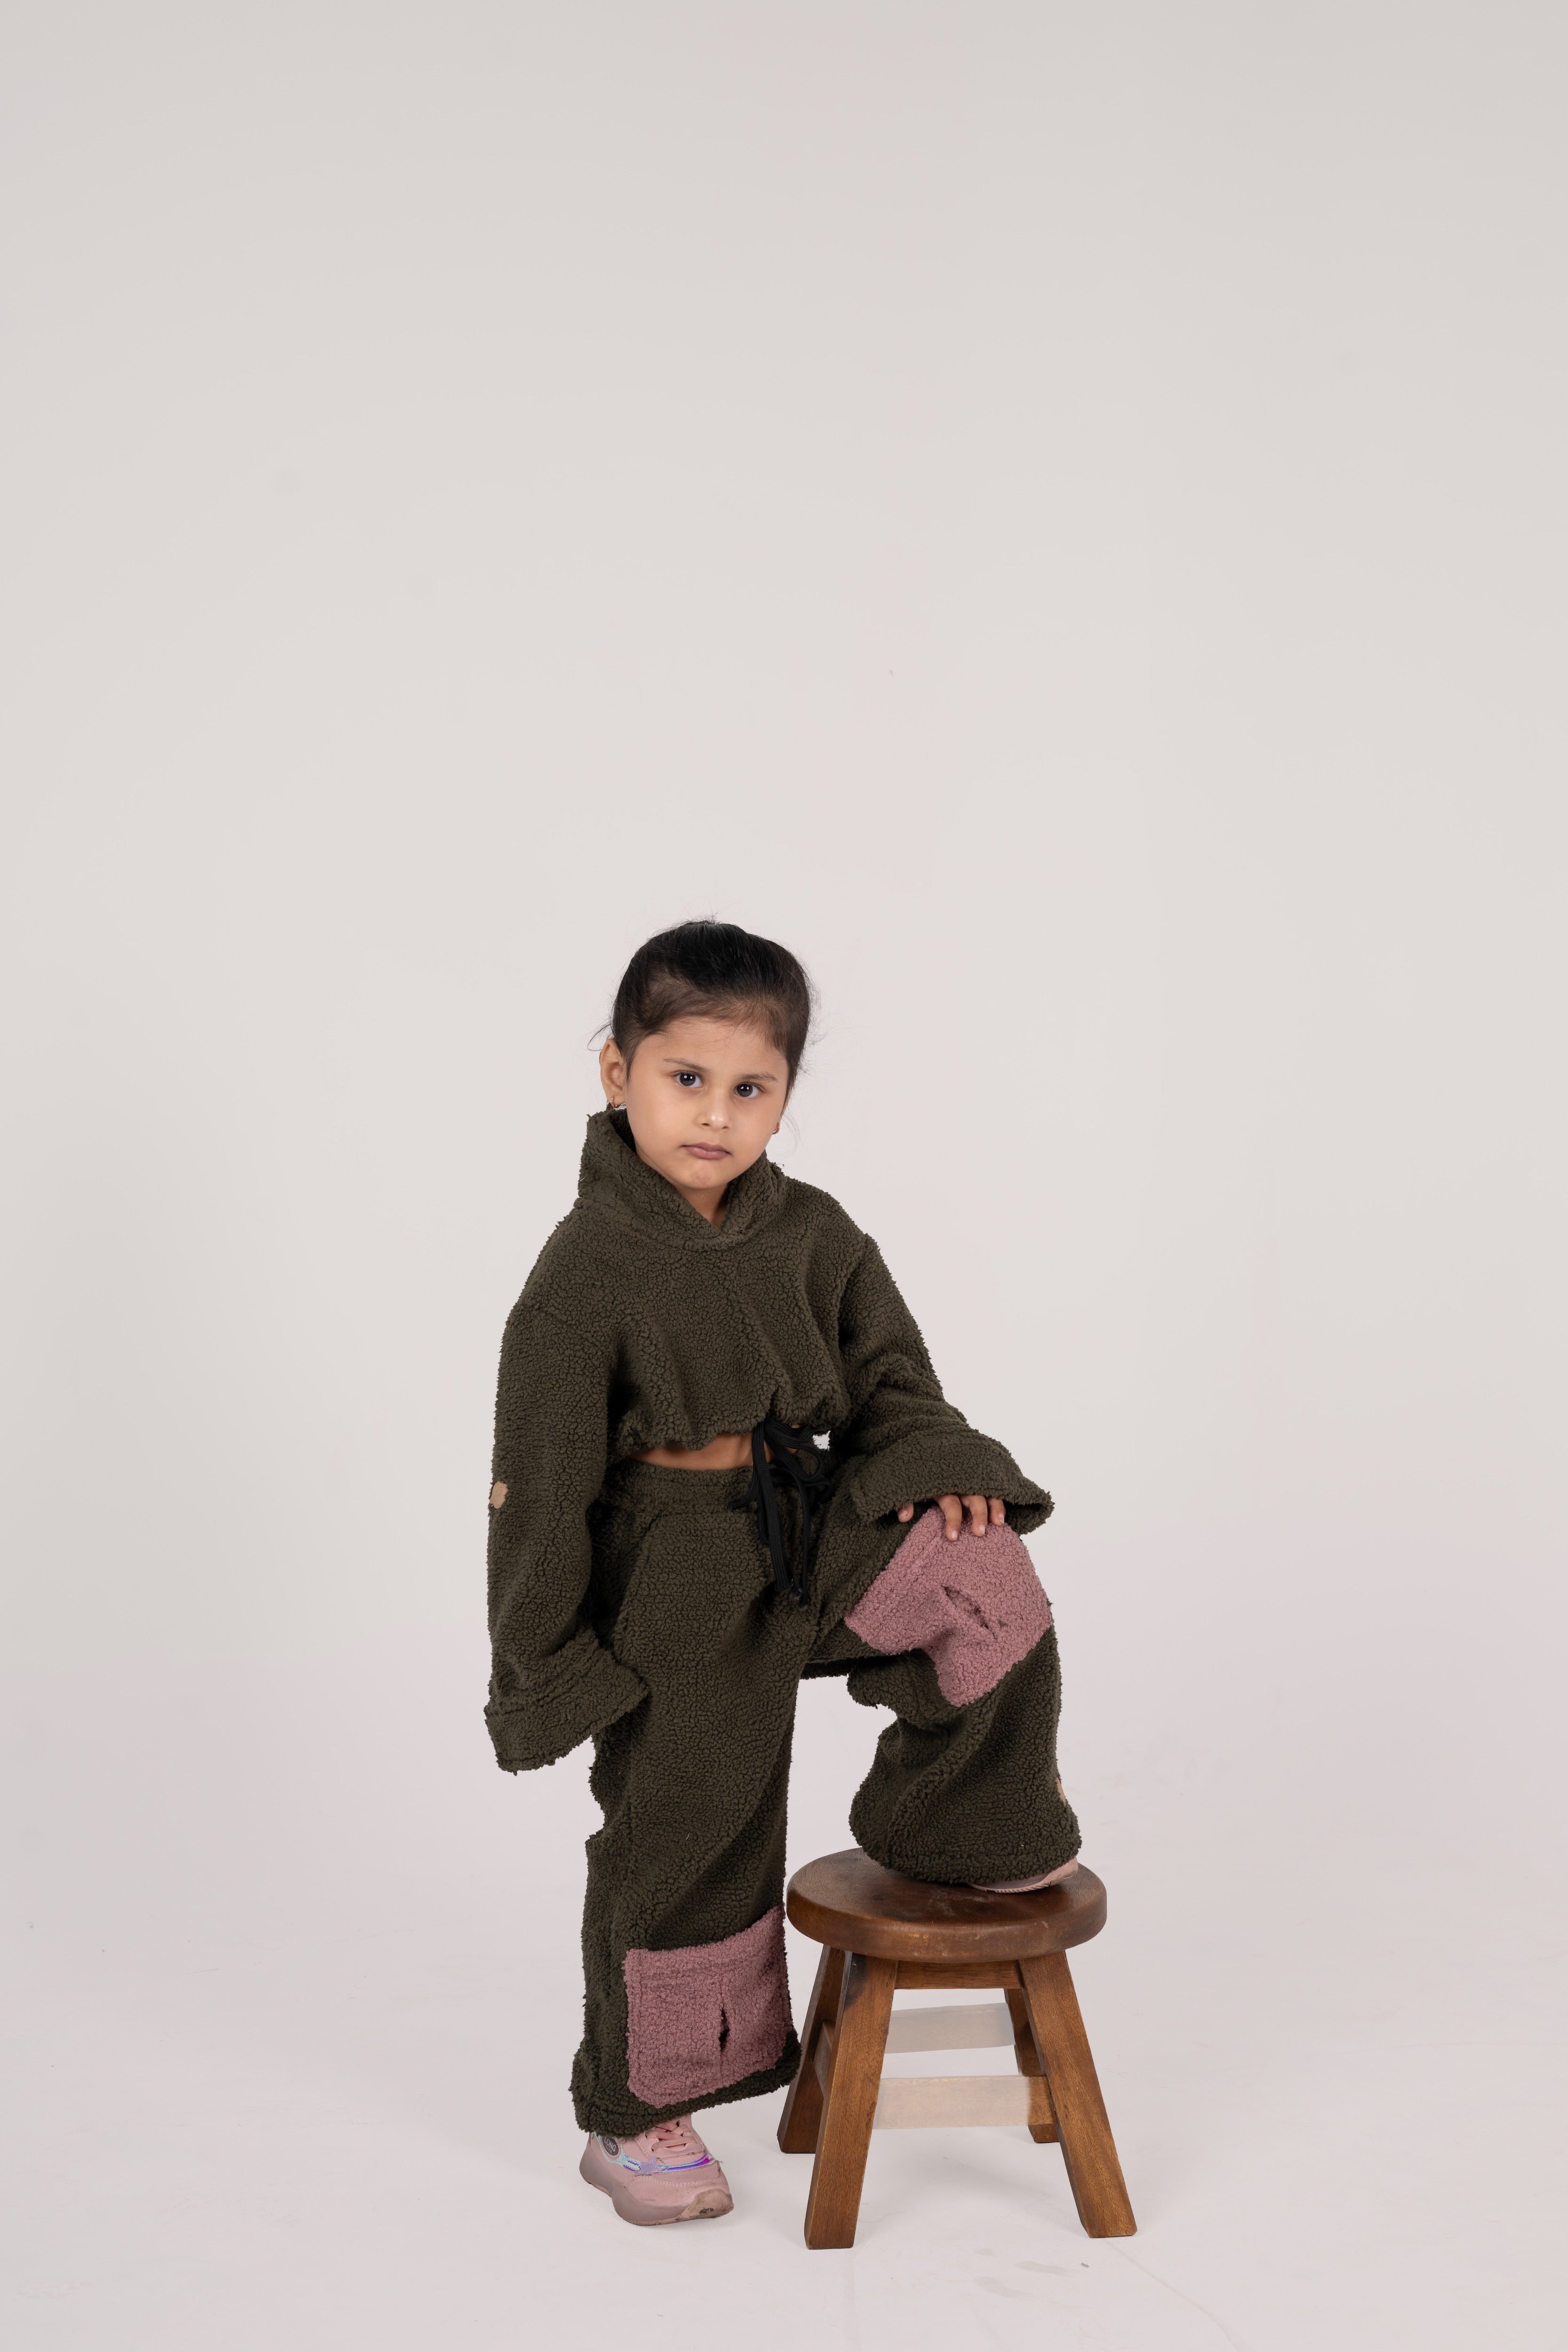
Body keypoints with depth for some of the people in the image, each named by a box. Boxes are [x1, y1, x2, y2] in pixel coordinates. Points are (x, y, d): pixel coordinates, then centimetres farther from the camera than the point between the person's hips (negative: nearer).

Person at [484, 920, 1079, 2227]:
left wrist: (938, 1469, -11)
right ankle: (638, 2116, 28)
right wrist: (544, 1663, -11)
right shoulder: (588, 1271, -16)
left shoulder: (814, 1234, 0)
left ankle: (961, 1822, 7)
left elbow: (889, 1373, 10)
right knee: (681, 1835, 6)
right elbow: (541, 1482, -13)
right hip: (670, 1580, -5)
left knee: (988, 1579, -17)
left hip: (811, 1529, 5)